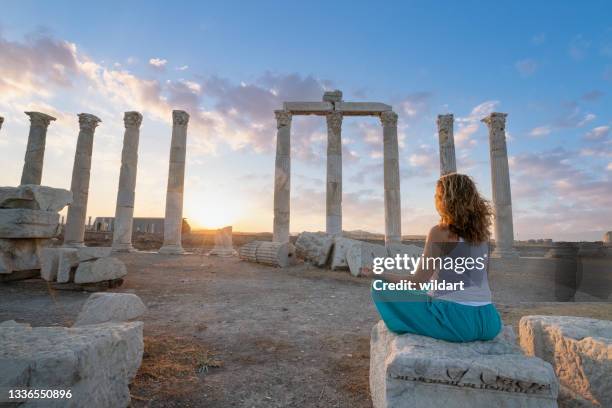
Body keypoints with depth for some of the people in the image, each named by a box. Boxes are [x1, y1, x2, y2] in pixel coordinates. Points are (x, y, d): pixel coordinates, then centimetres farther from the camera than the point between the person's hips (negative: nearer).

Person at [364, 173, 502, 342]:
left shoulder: (440, 232, -12)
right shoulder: (480, 231, 6)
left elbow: (416, 282, -12)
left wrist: (380, 275, 1)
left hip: (454, 320, -7)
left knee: (381, 288, 2)